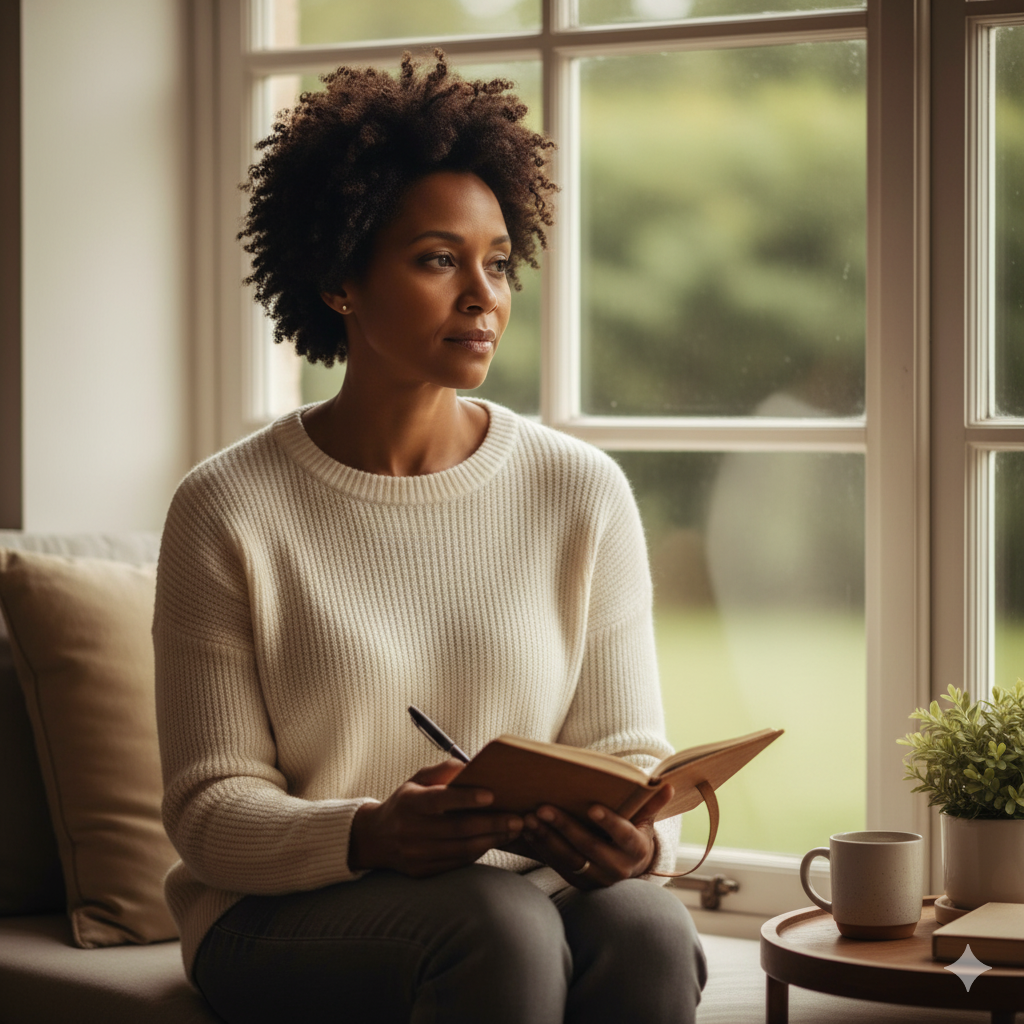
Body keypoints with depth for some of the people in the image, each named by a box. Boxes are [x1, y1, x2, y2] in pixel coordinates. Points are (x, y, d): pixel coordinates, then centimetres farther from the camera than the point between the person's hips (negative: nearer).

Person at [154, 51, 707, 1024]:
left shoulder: (583, 494, 4)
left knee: (645, 929, -32)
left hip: (531, 892, 3)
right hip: (284, 913, -2)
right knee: (502, 923, -34)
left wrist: (635, 838, -19)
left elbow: (629, 756, 6)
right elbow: (209, 807, -5)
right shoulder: (227, 510, -3)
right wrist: (372, 836, -25)